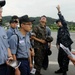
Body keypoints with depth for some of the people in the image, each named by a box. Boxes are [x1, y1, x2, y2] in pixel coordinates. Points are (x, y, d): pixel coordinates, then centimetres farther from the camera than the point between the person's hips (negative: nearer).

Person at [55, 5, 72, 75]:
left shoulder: (65, 27, -6)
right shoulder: (59, 29, 13)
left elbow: (62, 19, -22)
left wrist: (59, 11, -27)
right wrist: (57, 44, 2)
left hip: (67, 46, -7)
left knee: (65, 59, 0)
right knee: (59, 58, 14)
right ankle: (61, 69, 35)